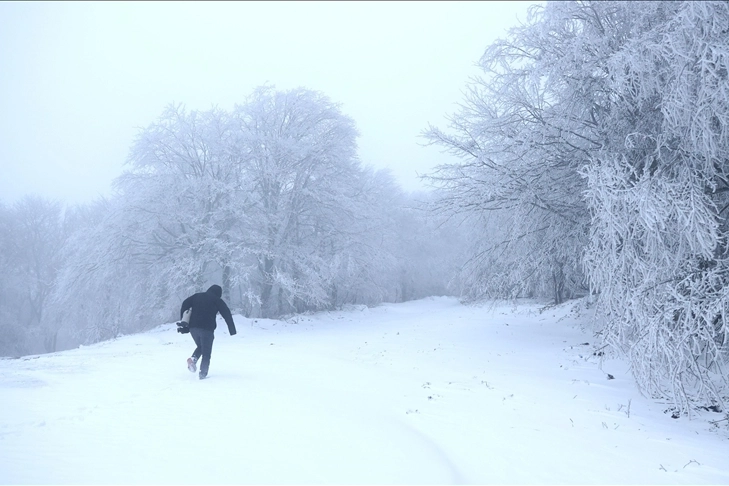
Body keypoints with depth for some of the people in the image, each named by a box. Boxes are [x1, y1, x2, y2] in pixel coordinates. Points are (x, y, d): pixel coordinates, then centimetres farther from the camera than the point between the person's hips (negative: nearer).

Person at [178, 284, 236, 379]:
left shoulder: (197, 296, 19)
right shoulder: (217, 300, 7)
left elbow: (185, 304, 9)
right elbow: (227, 314, 2)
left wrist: (182, 320, 11)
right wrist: (232, 330, 3)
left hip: (193, 327, 4)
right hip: (207, 328, -4)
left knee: (200, 347, 24)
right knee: (206, 352, 5)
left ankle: (193, 358, -3)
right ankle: (203, 373, -5)